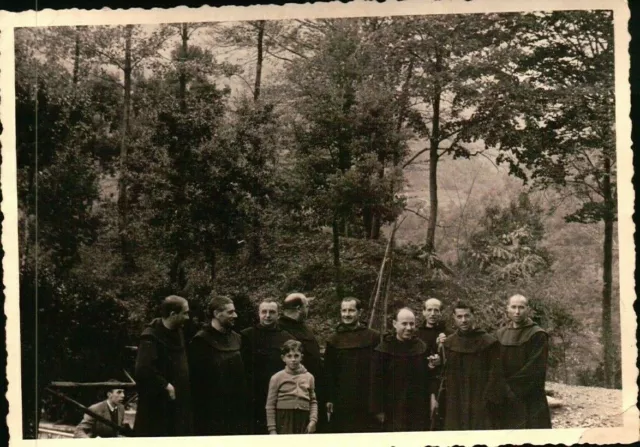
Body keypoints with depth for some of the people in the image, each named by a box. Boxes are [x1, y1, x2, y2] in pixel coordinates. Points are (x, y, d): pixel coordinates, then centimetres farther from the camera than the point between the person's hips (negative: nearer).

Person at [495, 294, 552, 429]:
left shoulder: (537, 335, -5)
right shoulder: (500, 335, 12)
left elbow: (535, 369, -12)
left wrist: (512, 386, -12)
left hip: (530, 400, -5)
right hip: (505, 400, 5)